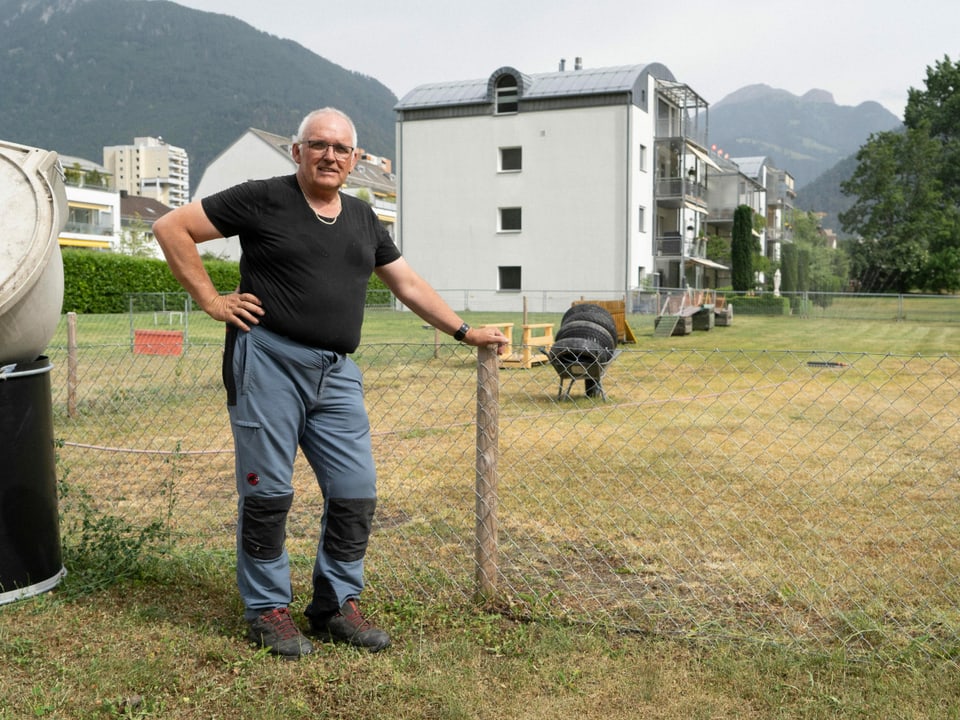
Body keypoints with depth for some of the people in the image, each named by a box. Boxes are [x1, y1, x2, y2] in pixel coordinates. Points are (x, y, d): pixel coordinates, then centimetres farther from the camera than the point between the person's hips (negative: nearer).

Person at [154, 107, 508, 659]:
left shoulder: (364, 220, 17)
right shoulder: (262, 200, 0)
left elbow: (408, 283, 22)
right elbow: (172, 228, 0)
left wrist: (464, 331, 19)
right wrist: (211, 300, -4)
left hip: (337, 373, 5)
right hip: (269, 362, -5)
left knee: (356, 494, 4)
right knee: (268, 493, 2)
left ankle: (338, 604, 21)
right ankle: (268, 609, 18)